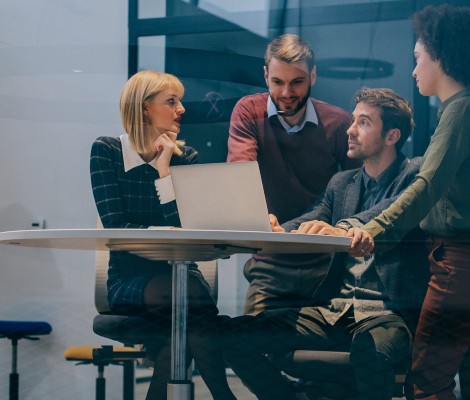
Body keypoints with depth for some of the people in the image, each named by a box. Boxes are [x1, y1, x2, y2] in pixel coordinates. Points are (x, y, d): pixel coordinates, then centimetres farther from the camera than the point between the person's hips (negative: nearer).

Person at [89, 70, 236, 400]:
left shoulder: (185, 157, 7)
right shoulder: (107, 152, 0)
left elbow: (184, 227, -5)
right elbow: (116, 226, -10)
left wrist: (164, 170, -9)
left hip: (178, 274, 3)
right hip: (130, 280, -2)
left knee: (191, 295, -34)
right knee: (189, 299, -34)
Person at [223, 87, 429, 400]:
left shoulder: (415, 174, 3)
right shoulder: (342, 183, 21)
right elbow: (309, 222, 6)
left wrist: (344, 228, -39)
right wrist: (277, 232, -19)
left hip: (390, 312, -6)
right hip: (334, 309, 6)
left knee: (371, 350, -42)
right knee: (235, 336, -11)